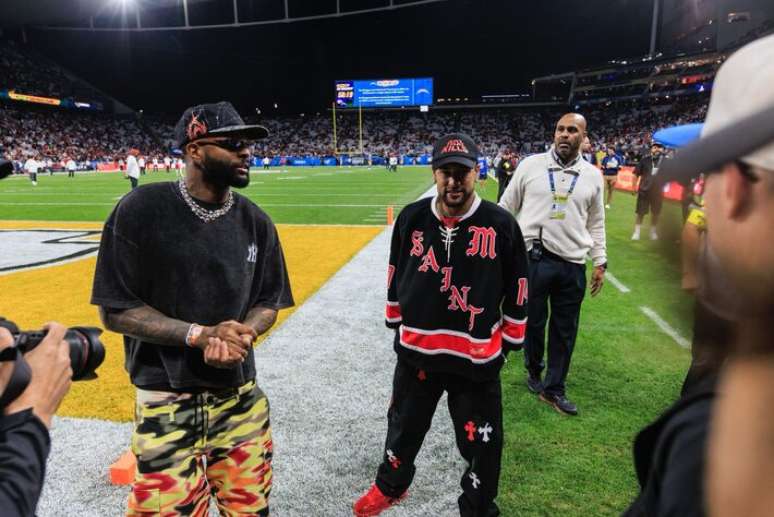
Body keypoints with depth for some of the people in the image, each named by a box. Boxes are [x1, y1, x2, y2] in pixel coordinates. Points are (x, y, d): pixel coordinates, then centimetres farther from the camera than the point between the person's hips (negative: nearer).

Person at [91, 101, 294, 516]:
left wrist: (242, 334, -13)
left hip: (241, 397, 4)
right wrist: (201, 334, -19)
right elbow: (115, 310, -9)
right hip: (165, 402, -3)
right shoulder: (140, 210, -10)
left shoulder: (255, 222, 2)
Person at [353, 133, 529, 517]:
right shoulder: (411, 218, -4)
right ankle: (390, 486, 50)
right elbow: (395, 275, 9)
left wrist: (510, 339, 5)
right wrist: (397, 323, 14)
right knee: (403, 426, 23)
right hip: (415, 349, 3)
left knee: (481, 444, 12)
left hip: (477, 356, -2)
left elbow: (517, 287, 0)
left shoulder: (501, 223, -10)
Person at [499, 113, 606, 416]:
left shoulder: (592, 176, 7)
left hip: (573, 265, 2)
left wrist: (600, 262, 11)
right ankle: (534, 371, 36)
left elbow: (596, 223, 14)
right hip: (533, 259, -2)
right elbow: (506, 208, 5)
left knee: (565, 330, 9)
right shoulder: (531, 165, 1)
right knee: (533, 321, 11)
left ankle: (554, 388, 25)